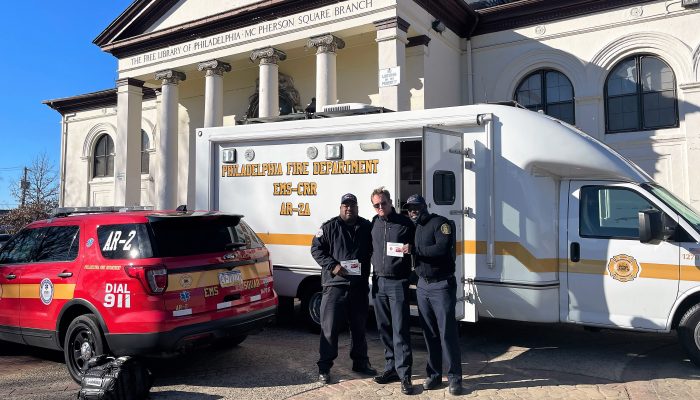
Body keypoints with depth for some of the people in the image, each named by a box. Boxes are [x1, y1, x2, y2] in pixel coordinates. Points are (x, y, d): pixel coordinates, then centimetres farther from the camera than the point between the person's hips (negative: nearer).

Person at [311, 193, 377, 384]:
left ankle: (360, 362, 32)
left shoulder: (367, 227, 7)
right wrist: (332, 266, -14)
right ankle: (324, 367, 11)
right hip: (335, 285, -3)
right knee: (329, 327, -1)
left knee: (359, 327, 16)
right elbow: (316, 248, -1)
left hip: (360, 286, 3)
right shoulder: (329, 227, 0)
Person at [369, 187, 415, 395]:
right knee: (384, 328, 11)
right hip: (378, 282, 5)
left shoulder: (405, 223, -4)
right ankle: (392, 367, 24)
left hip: (398, 282, -5)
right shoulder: (374, 223, 9)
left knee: (400, 329, -6)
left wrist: (410, 248, -17)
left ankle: (404, 374, 0)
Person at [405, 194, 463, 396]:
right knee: (429, 333, 10)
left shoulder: (440, 222, -7)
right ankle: (434, 375, 20)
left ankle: (454, 378, 9)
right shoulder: (415, 228, 16)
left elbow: (443, 248, -23)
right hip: (422, 286, 7)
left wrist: (415, 251, -19)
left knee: (447, 333, -2)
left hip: (442, 286, -6)